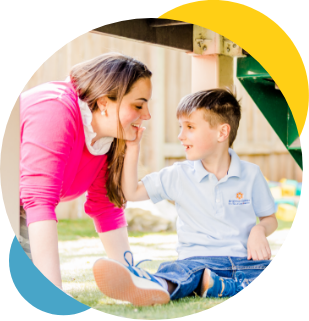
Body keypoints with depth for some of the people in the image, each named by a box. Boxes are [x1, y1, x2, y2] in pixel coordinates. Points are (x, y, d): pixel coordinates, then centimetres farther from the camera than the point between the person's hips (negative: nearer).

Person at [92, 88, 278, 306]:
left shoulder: (251, 174, 6)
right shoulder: (178, 176, 9)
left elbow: (270, 218, 16)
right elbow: (131, 192, 12)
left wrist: (259, 230, -8)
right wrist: (132, 149, 5)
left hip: (244, 260, 1)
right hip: (199, 259, -1)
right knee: (184, 270, -37)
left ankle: (219, 286, -47)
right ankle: (159, 286, -68)